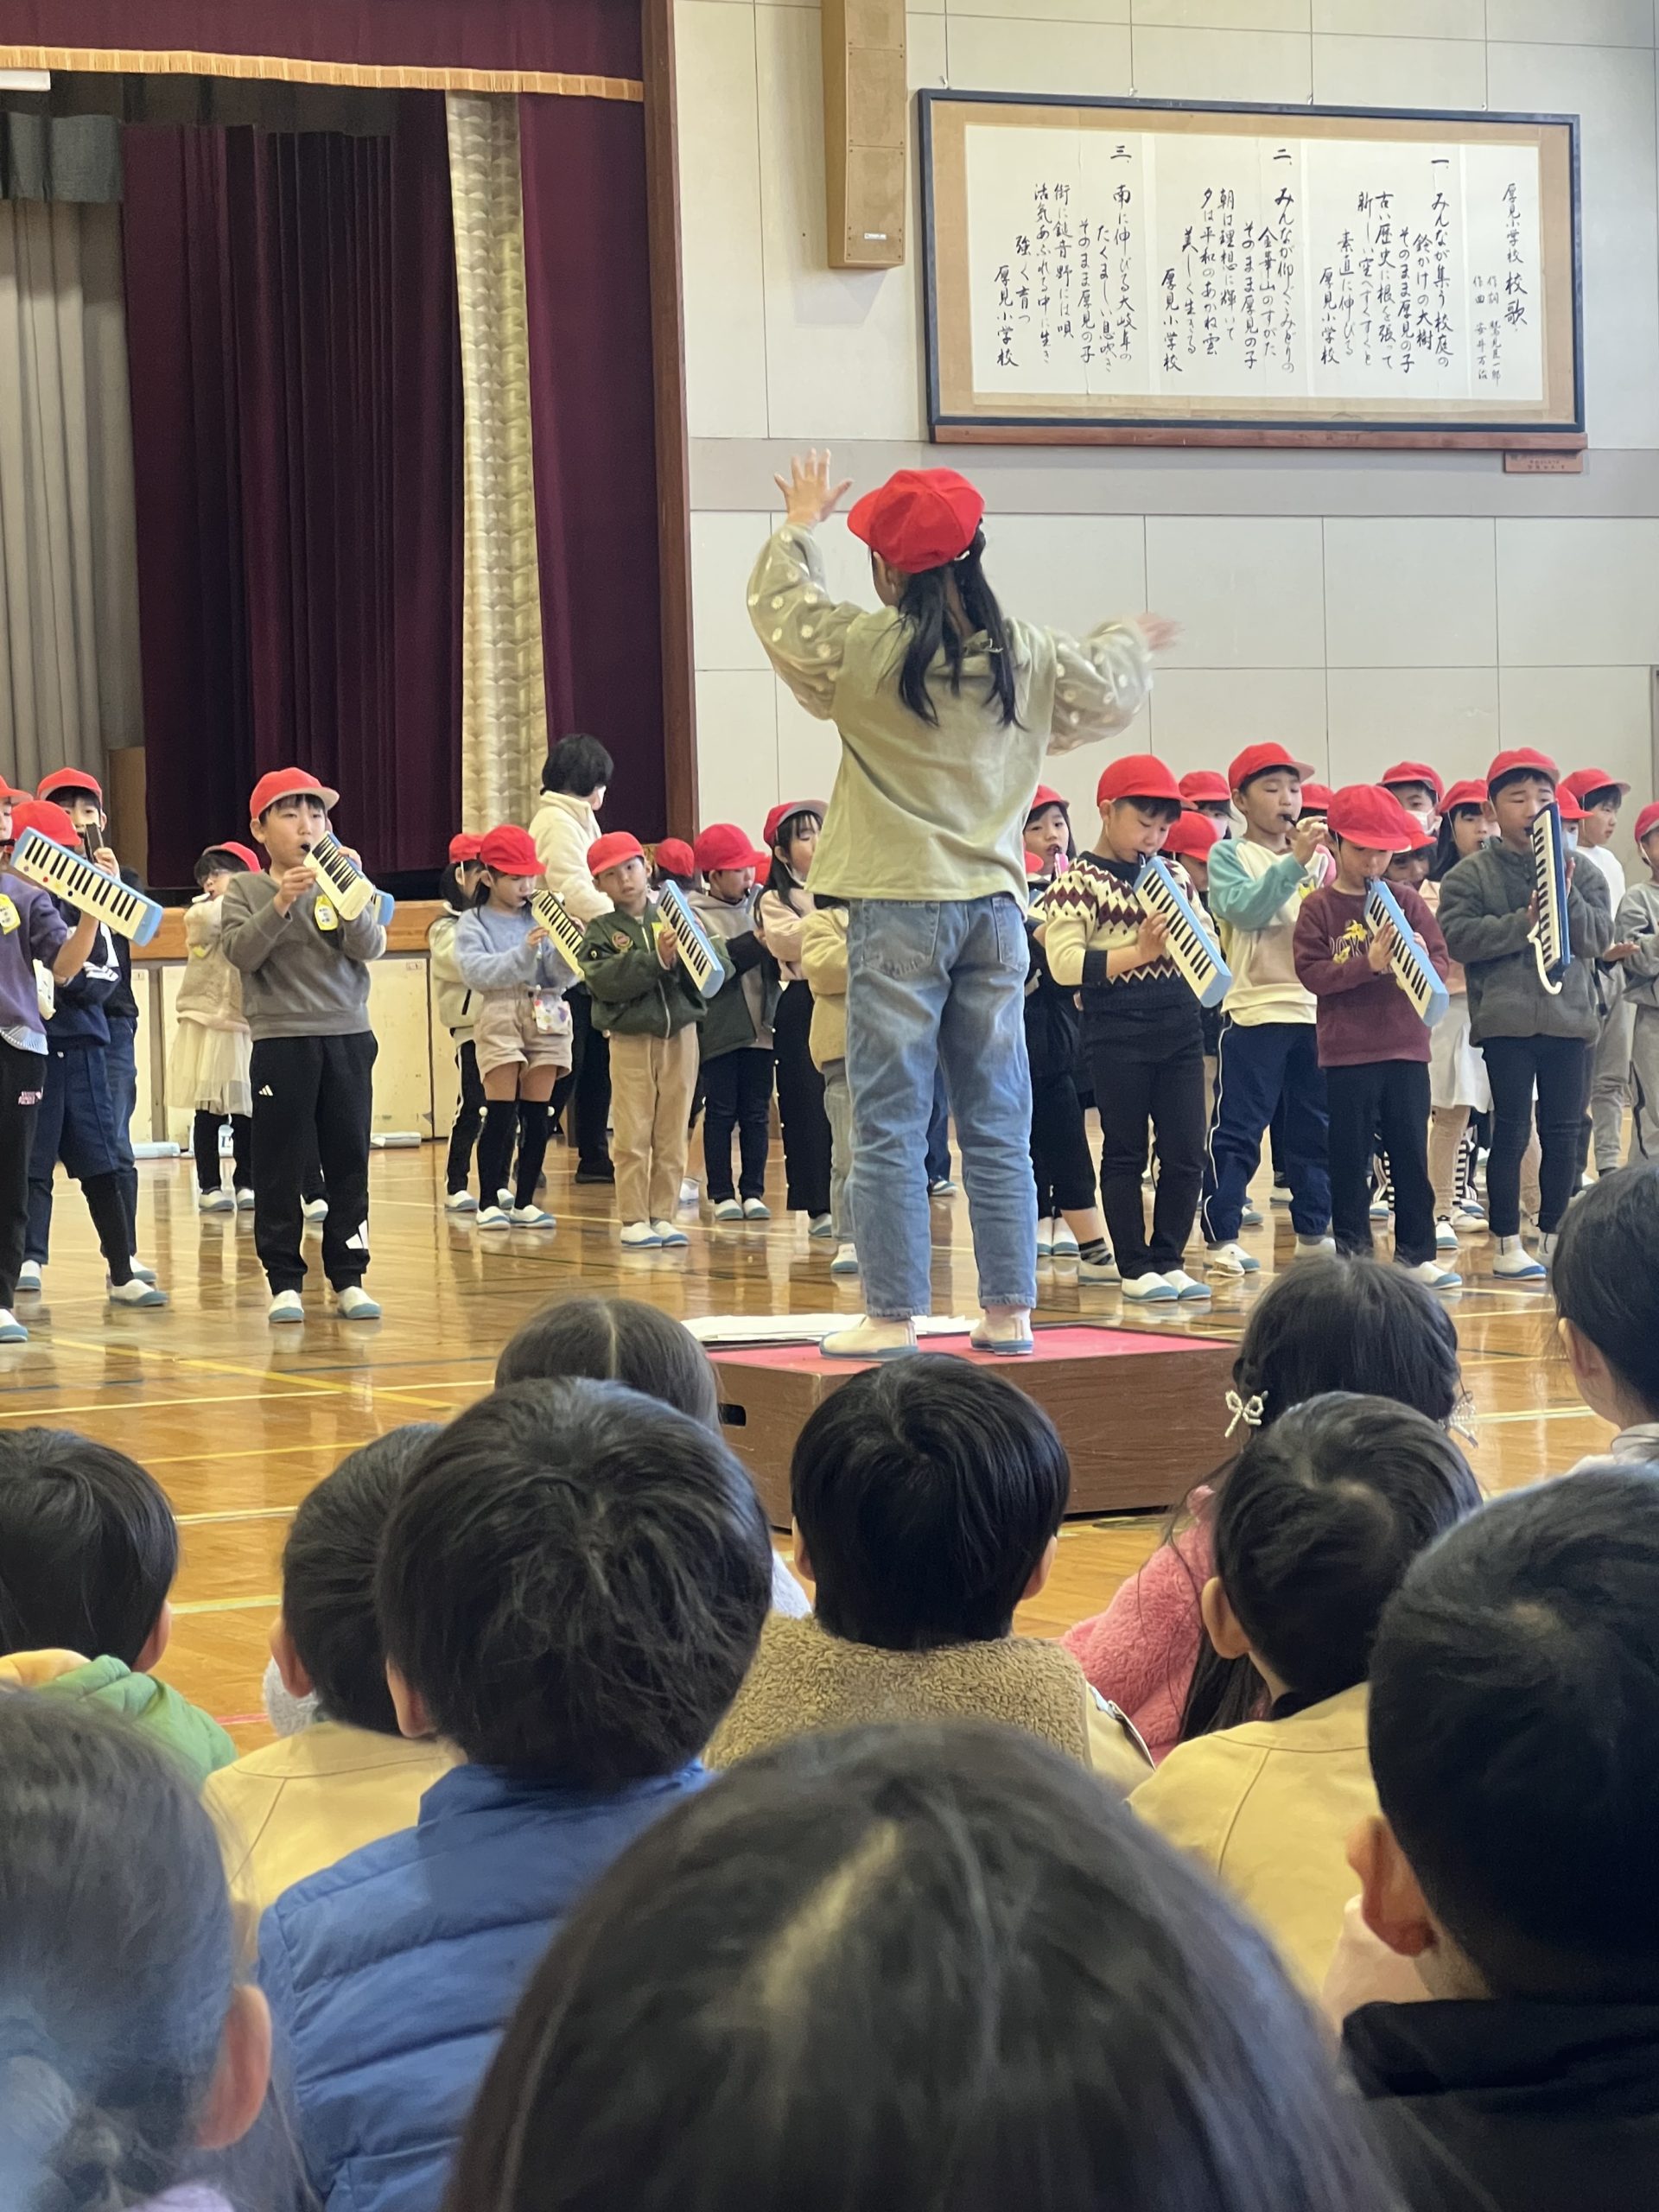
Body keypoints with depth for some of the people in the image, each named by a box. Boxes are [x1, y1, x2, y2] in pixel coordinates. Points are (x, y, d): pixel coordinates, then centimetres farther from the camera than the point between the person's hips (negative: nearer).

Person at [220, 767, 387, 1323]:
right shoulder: (245, 890, 2)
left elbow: (371, 947, -7)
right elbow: (240, 951, -12)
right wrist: (281, 901, -24)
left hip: (348, 1037, 2)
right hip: (280, 1041, -2)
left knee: (349, 1161, 5)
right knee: (279, 1166, 0)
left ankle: (349, 1277, 11)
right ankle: (284, 1281, 6)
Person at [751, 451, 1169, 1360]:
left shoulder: (861, 650, -9)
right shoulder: (1029, 656, 3)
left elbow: (778, 607, 8)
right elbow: (1107, 696, 22)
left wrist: (798, 527, 25)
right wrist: (1129, 642, 44)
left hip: (900, 909, -4)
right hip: (995, 907, 4)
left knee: (890, 1125, -1)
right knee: (997, 1127, 9)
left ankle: (893, 1314, -2)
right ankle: (1008, 1311, 10)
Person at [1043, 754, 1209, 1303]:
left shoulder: (1175, 877, 13)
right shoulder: (1080, 882, -5)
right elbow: (1066, 965, -14)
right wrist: (1138, 952, -18)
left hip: (1179, 1029, 5)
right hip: (1117, 1033, -5)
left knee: (1186, 1153, 4)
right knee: (1125, 1152, 3)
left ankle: (1167, 1259, 16)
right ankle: (1135, 1268, 10)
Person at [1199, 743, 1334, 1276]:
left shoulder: (1318, 856, 14)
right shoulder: (1229, 856, 1)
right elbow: (1244, 908, -17)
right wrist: (1293, 862, -23)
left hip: (1316, 1007, 5)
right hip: (1254, 1009, -5)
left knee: (1315, 1128, 9)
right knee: (1236, 1130, -5)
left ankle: (1313, 1229, 18)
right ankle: (1222, 1237, -2)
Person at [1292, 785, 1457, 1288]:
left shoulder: (1407, 901, 7)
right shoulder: (1319, 909, 0)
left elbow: (1442, 960, 4)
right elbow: (1311, 973, -10)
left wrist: (1420, 963, -19)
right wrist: (1368, 966, -22)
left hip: (1406, 1048, 2)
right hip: (1346, 1053, -2)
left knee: (1411, 1152, 5)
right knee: (1349, 1157, 4)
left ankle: (1416, 1254, 12)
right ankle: (1352, 1252, 12)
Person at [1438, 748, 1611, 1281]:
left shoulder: (1582, 872, 8)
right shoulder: (1472, 874, 0)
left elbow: (1599, 936, 0)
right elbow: (1457, 936, -12)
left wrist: (1566, 901, -17)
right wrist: (1524, 923, -19)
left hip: (1568, 1017, 3)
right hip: (1506, 1019, -3)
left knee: (1563, 1132, 8)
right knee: (1512, 1131, -2)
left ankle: (1553, 1236, 19)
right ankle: (1508, 1243, 6)